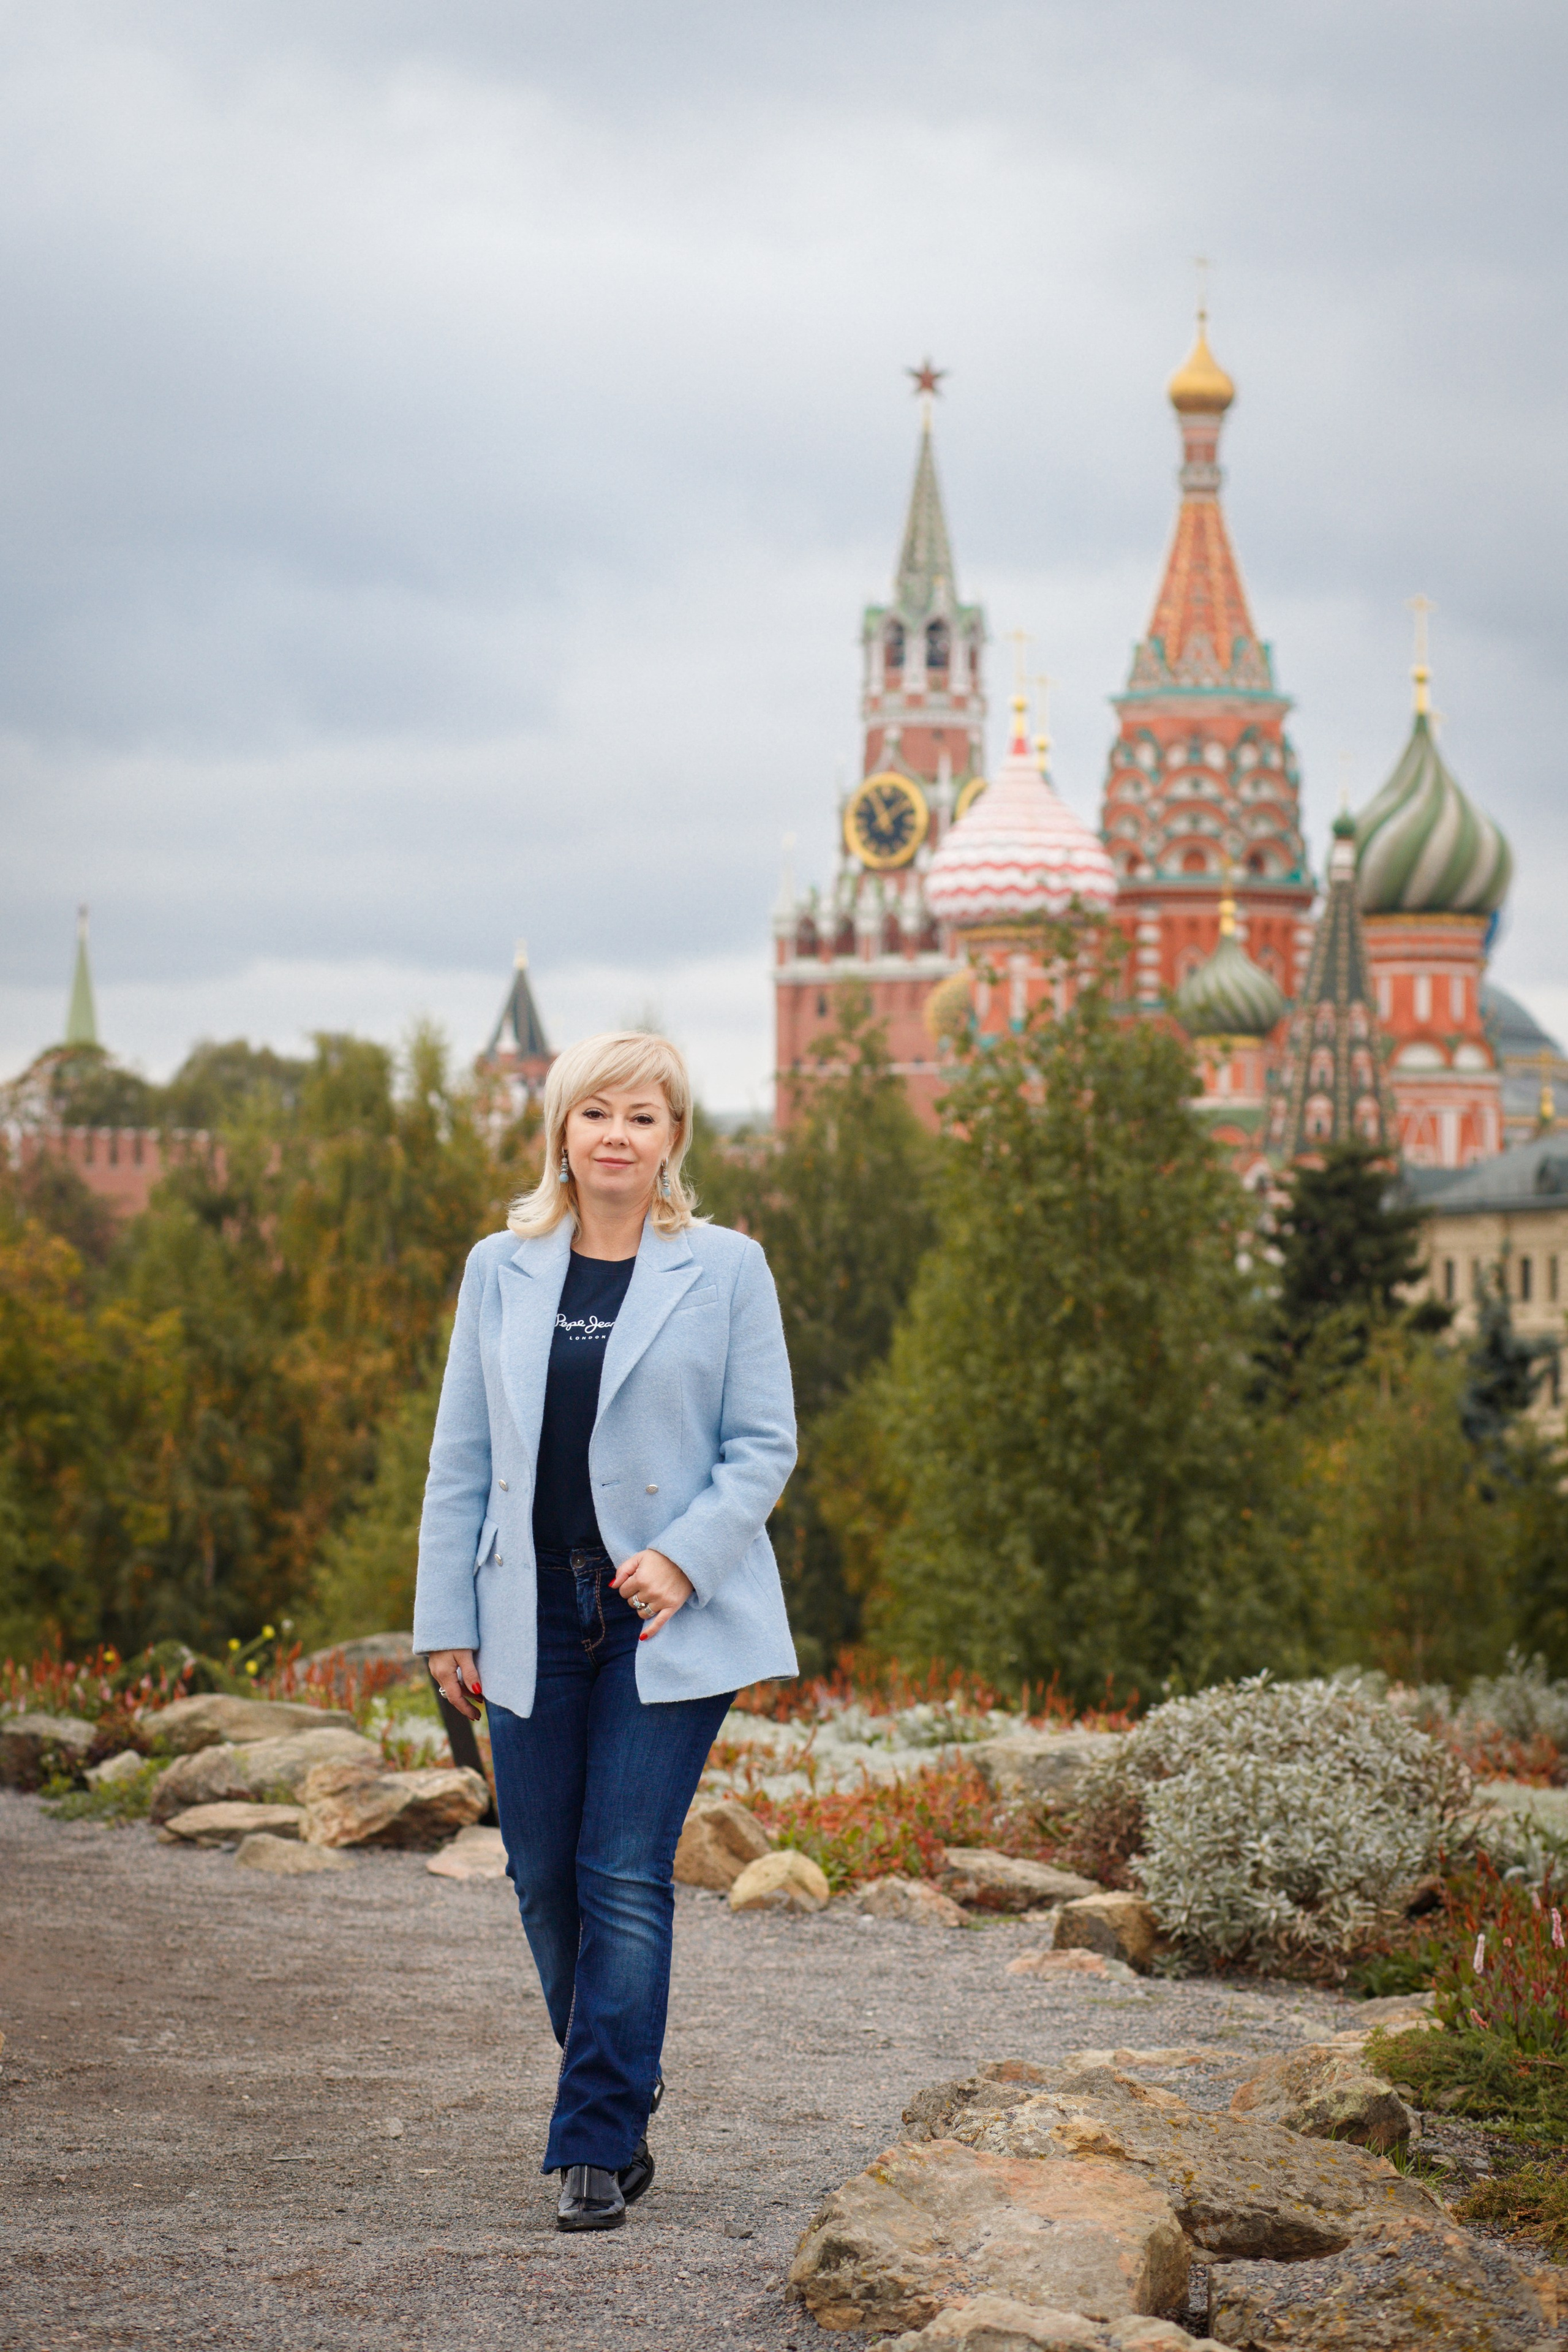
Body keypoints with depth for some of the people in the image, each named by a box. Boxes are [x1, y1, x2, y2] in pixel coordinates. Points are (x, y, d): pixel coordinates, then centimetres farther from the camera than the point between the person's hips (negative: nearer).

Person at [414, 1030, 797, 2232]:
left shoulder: (725, 1270, 0)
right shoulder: (502, 1271, 8)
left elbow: (763, 1445, 0)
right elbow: (462, 1456, 10)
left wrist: (685, 1557, -14)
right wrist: (449, 1621, 5)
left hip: (671, 1621, -3)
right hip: (537, 1615, 3)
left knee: (626, 1875, -8)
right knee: (545, 1875, 6)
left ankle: (598, 2143, -2)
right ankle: (620, 2097, 27)